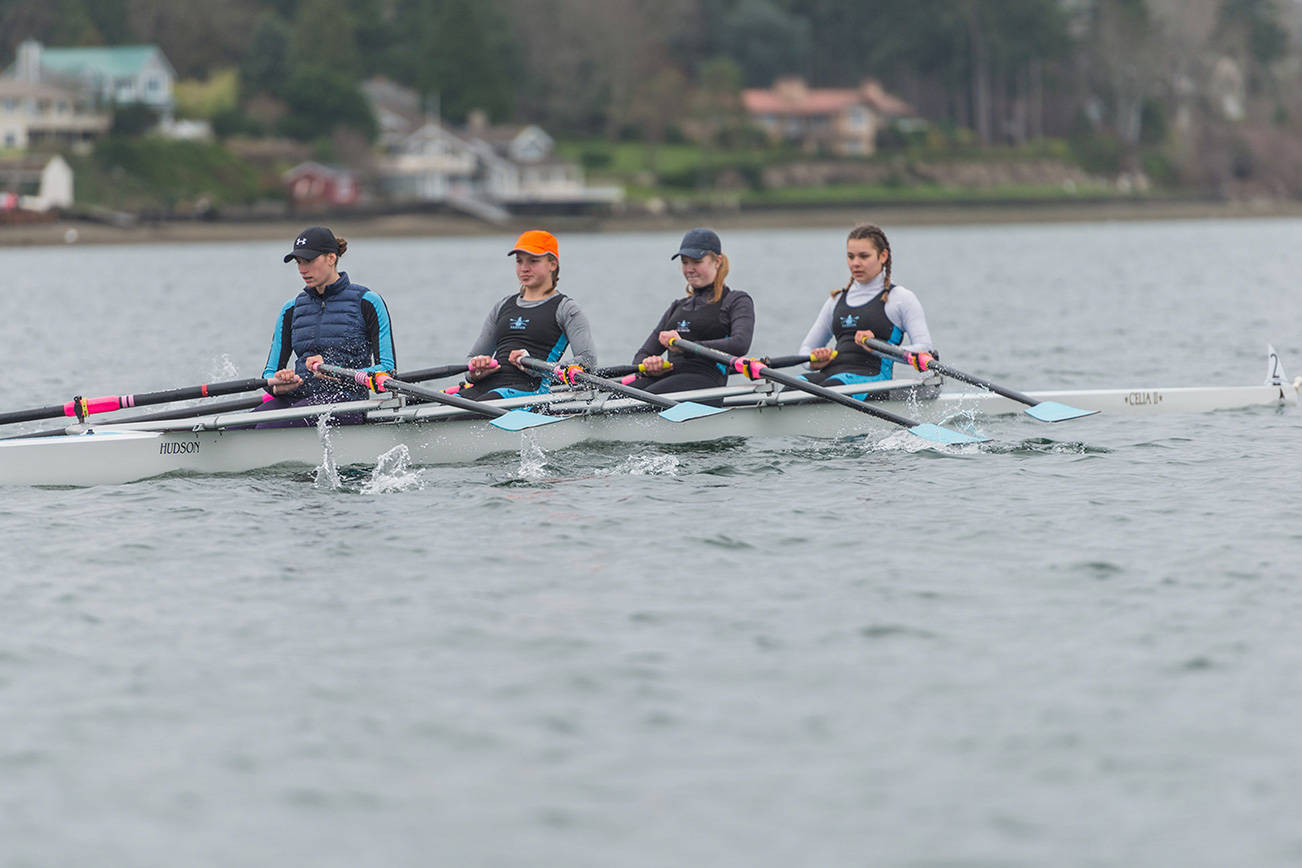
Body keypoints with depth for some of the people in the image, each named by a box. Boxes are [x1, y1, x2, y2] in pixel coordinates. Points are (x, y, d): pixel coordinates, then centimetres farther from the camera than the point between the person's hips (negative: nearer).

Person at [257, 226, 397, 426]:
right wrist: (278, 386, -11)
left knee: (269, 428, -35)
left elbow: (388, 370, -5)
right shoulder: (292, 310, 17)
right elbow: (270, 374, 15)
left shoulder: (367, 303, 2)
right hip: (297, 397, 5)